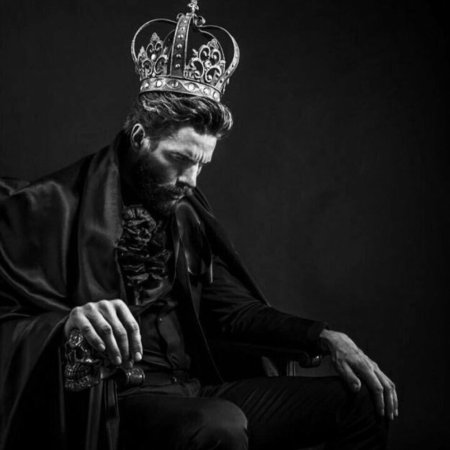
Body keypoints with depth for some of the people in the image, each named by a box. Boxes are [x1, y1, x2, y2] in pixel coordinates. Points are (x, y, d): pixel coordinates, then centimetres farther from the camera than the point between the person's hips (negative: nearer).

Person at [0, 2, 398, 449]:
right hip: (114, 404, -7)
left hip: (197, 391, 7)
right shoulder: (49, 208, -5)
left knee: (364, 401, 1)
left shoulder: (184, 215, 16)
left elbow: (233, 308, 16)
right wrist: (67, 325, -33)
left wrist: (326, 338, 1)